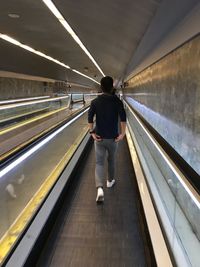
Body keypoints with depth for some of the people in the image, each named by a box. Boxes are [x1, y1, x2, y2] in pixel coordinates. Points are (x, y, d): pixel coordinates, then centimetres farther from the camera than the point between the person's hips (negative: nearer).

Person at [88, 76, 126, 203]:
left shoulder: (95, 101, -2)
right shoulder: (117, 101, -5)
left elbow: (90, 118, -10)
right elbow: (123, 118, -15)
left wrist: (92, 132, -5)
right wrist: (122, 133, -11)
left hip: (99, 137, 0)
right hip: (113, 137, 0)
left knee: (99, 162, 2)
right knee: (112, 160, 20)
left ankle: (100, 188, -13)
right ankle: (110, 181, 39)